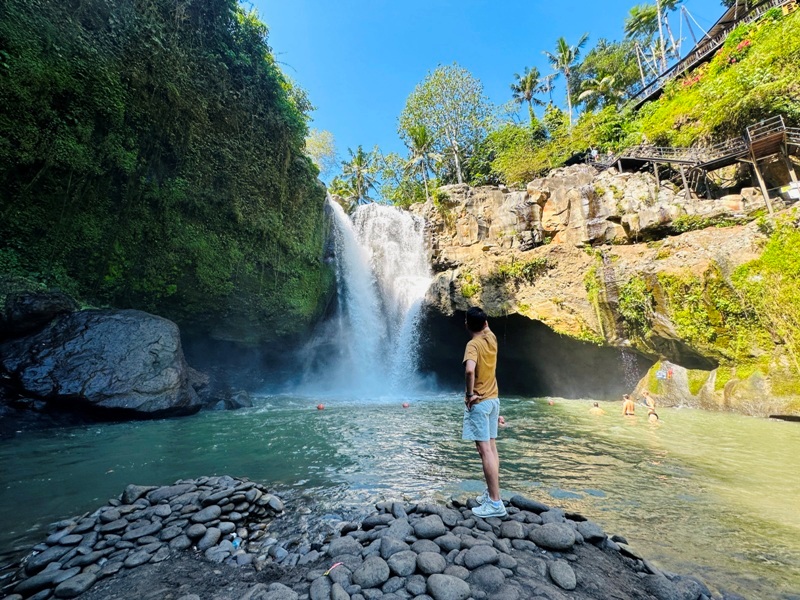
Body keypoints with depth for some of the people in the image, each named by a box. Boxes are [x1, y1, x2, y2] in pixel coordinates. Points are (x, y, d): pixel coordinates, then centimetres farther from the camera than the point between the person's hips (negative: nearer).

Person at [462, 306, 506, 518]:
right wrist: (482, 319, 30)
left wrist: (470, 393, -25)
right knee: (491, 448, 14)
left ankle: (495, 503, 0)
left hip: (479, 402, -8)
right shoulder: (491, 338, 2)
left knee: (485, 451, -5)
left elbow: (470, 370, -35)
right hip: (493, 399, 8)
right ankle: (491, 493, 26)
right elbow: (486, 328, 28)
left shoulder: (473, 344, -19)